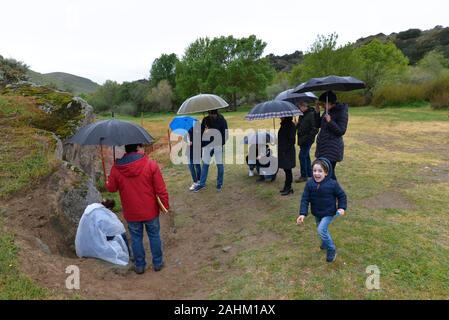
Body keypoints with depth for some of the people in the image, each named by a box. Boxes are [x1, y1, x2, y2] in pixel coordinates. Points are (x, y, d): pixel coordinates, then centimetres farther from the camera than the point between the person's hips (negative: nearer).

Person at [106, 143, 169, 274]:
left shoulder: (116, 168, -10)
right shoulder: (151, 164, -16)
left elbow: (111, 188, 5)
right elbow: (161, 189, -14)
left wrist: (107, 183, 29)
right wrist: (165, 205, -1)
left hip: (131, 213, 1)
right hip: (150, 210, -1)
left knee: (136, 238, 17)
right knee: (154, 236, 17)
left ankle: (139, 266, 31)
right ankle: (157, 263, 30)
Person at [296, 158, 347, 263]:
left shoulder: (332, 184, -21)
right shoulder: (309, 184, -13)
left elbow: (341, 195, -5)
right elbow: (305, 199, -11)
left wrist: (342, 207, -15)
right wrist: (302, 214, -19)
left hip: (329, 213, -5)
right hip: (316, 213, 5)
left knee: (321, 229, -19)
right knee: (321, 229, 23)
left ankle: (331, 250, 3)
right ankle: (326, 242, 54)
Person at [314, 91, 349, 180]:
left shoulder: (342, 112, -11)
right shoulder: (327, 111, 11)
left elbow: (341, 131, -15)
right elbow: (318, 125, 13)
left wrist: (330, 121, -25)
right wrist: (317, 112, 1)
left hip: (332, 148, -8)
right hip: (323, 146, 8)